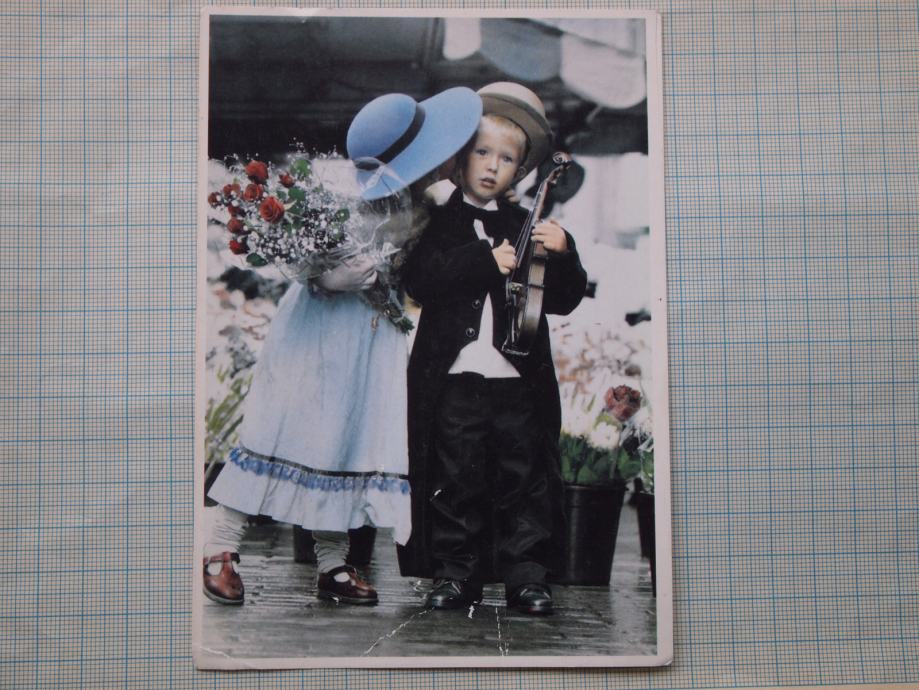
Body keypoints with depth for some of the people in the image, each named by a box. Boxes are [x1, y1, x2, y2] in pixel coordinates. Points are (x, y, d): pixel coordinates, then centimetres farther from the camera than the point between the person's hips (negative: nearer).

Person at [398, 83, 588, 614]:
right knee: (456, 481, 4)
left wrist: (562, 254, -7)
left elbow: (564, 301, 11)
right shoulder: (439, 222, 7)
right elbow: (420, 281, -12)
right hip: (455, 377, -2)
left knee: (525, 481, 5)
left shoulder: (527, 226, 14)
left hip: (519, 378, 2)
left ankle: (527, 575, 14)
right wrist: (487, 261, -17)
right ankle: (457, 574, 16)